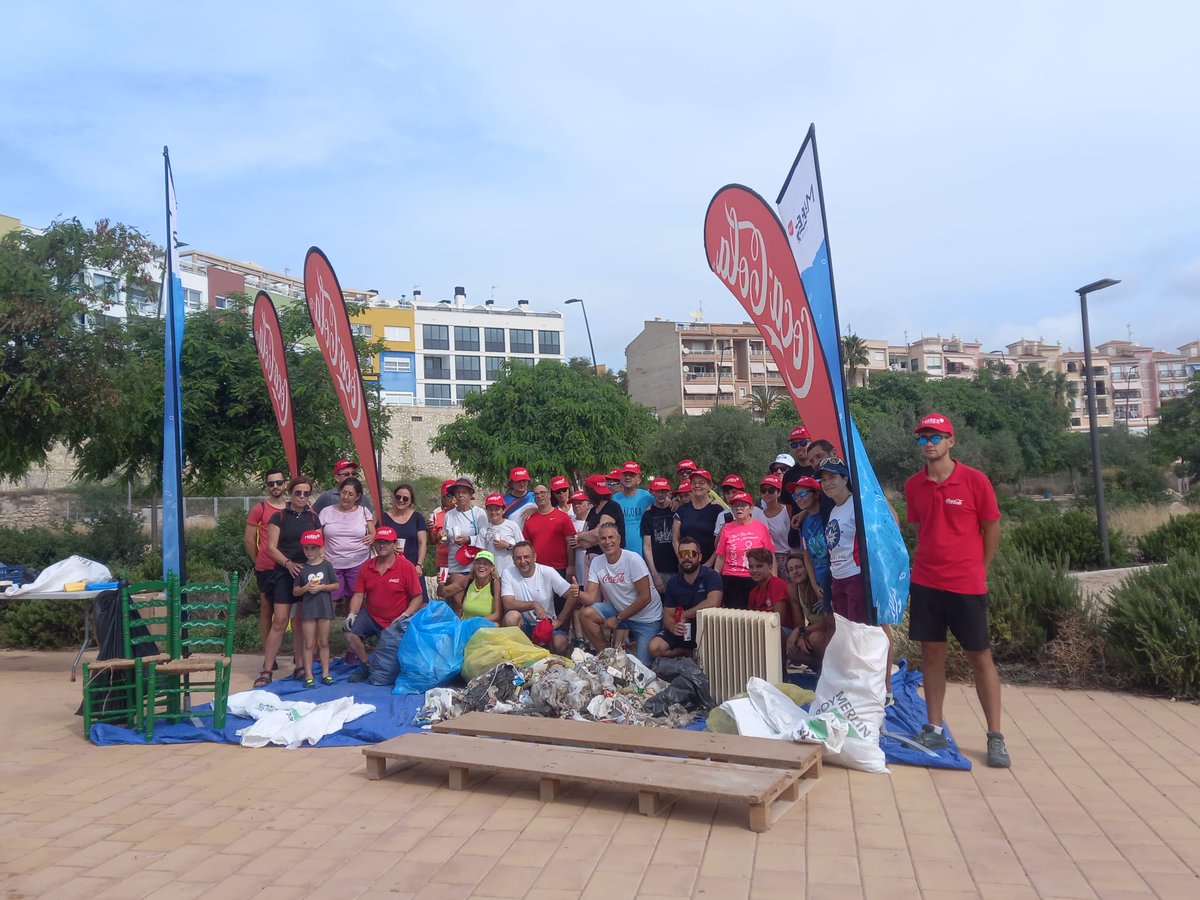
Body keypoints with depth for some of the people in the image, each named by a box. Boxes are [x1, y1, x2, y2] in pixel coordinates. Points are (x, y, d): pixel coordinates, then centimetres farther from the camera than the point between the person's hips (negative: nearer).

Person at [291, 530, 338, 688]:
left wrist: (321, 587, -13)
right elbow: (295, 592, 4)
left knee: (323, 642, 9)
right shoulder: (301, 568, 1)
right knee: (309, 644, 3)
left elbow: (336, 585, 1)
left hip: (324, 607, 0)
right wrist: (306, 588, -14)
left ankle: (325, 673, 16)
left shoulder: (327, 565, -1)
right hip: (308, 608, 0)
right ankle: (308, 676, 7)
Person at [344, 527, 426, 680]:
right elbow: (359, 594, 2)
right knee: (350, 633, -20)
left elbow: (418, 597, -13)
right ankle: (367, 665, 1)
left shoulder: (407, 567, -12)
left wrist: (404, 616, -25)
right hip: (370, 616, 3)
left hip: (396, 622, -3)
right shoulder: (367, 568, 2)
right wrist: (352, 613, -15)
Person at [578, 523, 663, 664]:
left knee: (643, 663, -12)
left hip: (646, 617, -4)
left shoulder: (633, 560, -21)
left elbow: (645, 598, -20)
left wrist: (618, 618, -18)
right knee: (586, 614, -18)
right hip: (618, 609, 5)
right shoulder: (596, 562, -5)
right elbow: (591, 598, -11)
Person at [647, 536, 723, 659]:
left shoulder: (711, 576, -11)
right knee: (654, 648, -19)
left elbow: (713, 604, -29)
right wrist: (673, 627, -21)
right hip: (682, 630, 4)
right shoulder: (673, 582, 4)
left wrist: (684, 615, -18)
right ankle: (693, 652, 0)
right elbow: (668, 615, 4)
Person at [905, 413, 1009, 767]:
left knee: (980, 657, 4)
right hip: (925, 583, 4)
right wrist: (931, 561, 9)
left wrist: (978, 569, 4)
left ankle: (995, 737, 13)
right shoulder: (913, 485, 4)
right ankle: (934, 729, 19)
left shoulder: (975, 480, -7)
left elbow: (991, 528, 1)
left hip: (967, 585, -3)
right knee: (931, 654, 9)